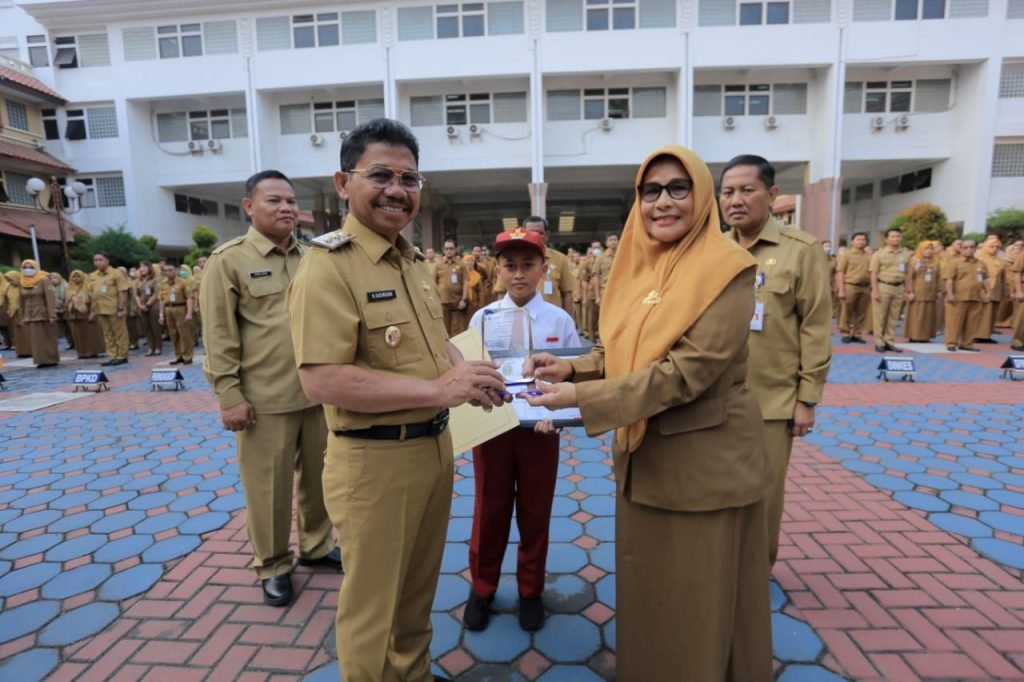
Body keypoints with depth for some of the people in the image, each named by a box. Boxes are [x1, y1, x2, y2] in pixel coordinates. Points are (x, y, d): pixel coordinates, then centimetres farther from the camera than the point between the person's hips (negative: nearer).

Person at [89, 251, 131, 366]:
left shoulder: (116, 273, -7)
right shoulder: (93, 276, 11)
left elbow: (123, 292, -11)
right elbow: (93, 294, 16)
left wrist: (121, 308, -16)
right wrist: (92, 310, 14)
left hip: (114, 309, -7)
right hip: (100, 310, 7)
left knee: (119, 333, 1)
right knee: (107, 334, 11)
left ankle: (122, 356, 9)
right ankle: (112, 356, 18)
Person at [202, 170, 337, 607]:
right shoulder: (228, 260, -4)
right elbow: (219, 336, -7)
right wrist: (229, 396, -11)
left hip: (318, 393, 5)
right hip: (265, 399, -4)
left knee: (318, 477, 16)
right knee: (268, 486, 9)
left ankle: (316, 546, 38)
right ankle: (272, 566, 30)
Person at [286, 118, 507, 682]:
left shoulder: (414, 261, 8)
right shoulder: (327, 265, -18)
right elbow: (322, 381, -26)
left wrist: (466, 371, -2)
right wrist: (439, 388, -27)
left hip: (433, 448, 8)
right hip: (373, 460, -8)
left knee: (416, 595, 27)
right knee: (373, 613, 15)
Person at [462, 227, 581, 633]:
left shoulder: (561, 321, -5)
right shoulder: (481, 319, -4)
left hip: (540, 430, 0)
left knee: (535, 513, 15)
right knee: (489, 511, 15)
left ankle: (530, 592, 39)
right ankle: (482, 588, 39)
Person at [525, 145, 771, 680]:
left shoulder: (727, 268, -15)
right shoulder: (636, 266, 5)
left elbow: (690, 369, -24)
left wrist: (582, 398, -26)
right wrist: (571, 368, -11)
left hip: (703, 460, -6)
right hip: (641, 455, 6)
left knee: (699, 599, 13)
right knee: (646, 588, 22)